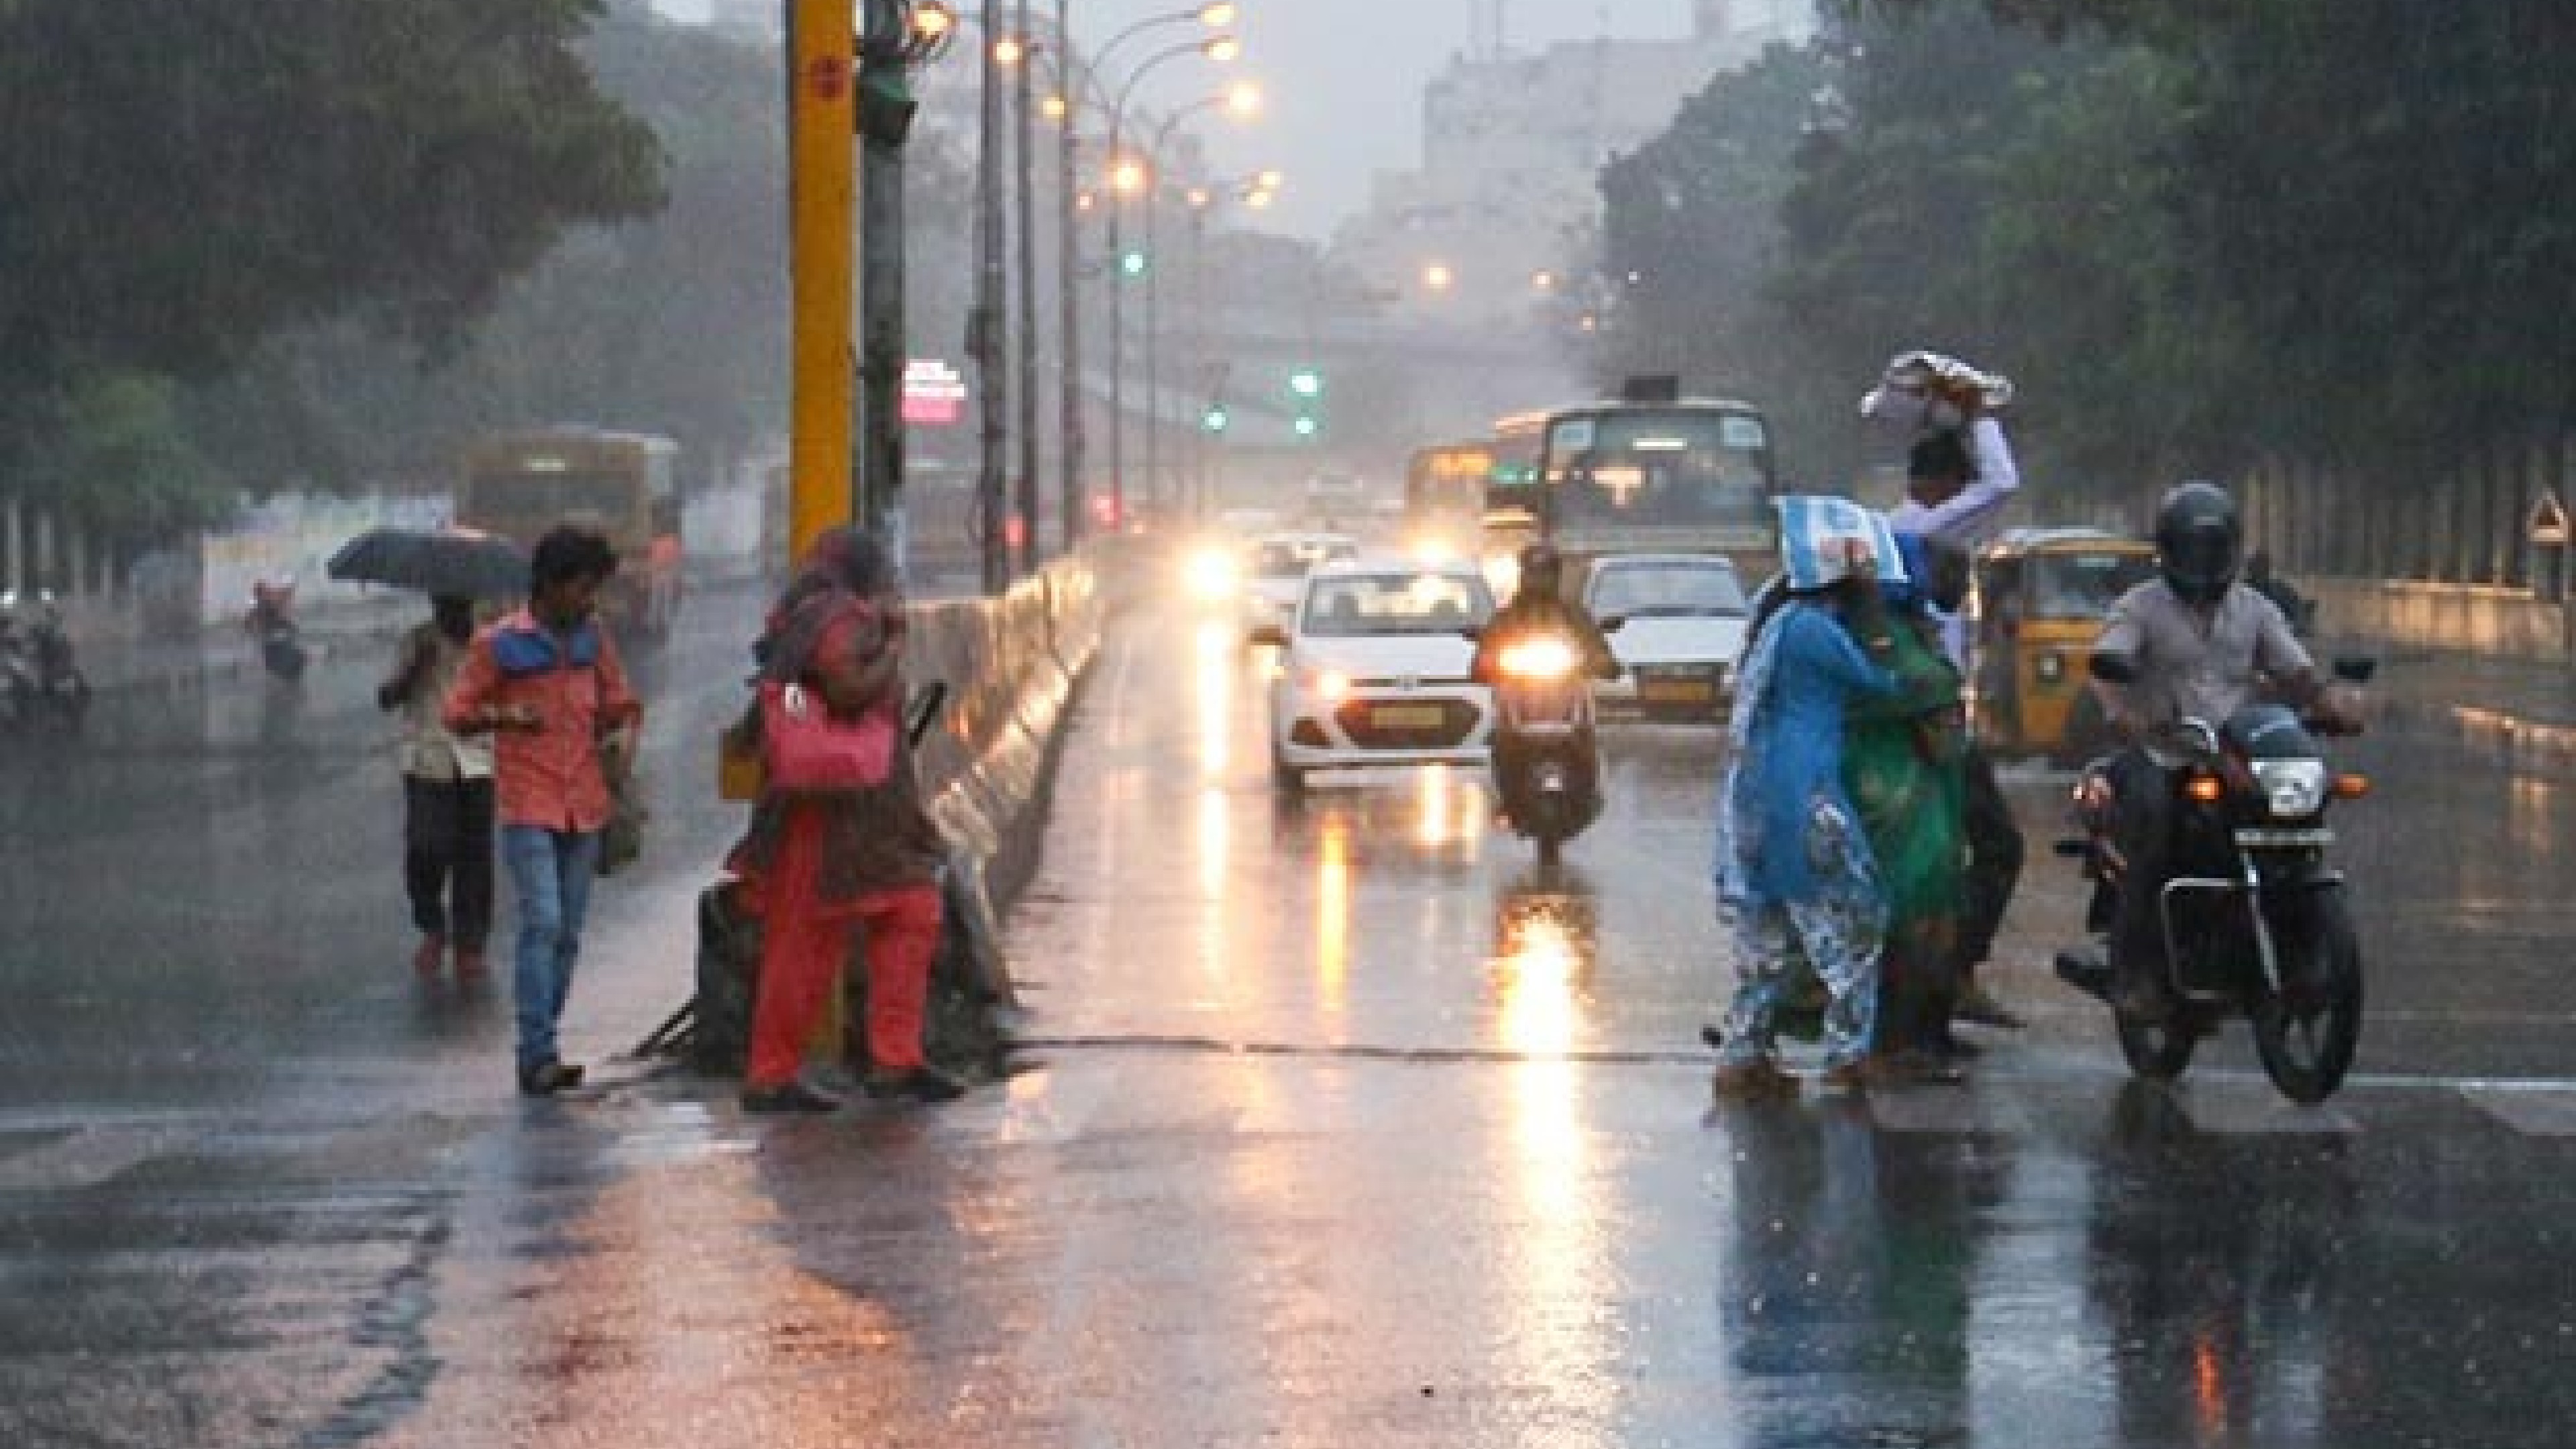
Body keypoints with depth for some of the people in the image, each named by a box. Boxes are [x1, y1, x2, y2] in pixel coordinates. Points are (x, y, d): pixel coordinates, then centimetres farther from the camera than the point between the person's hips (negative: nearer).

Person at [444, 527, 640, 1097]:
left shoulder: (591, 637, 8)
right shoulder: (499, 643, -5)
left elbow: (619, 701, 19)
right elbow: (457, 713, 1)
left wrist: (625, 730, -3)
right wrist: (503, 716, -18)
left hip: (583, 809, 5)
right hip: (528, 809, -5)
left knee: (567, 934, 7)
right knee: (542, 923, -16)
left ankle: (540, 1055, 14)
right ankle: (538, 1055, -17)